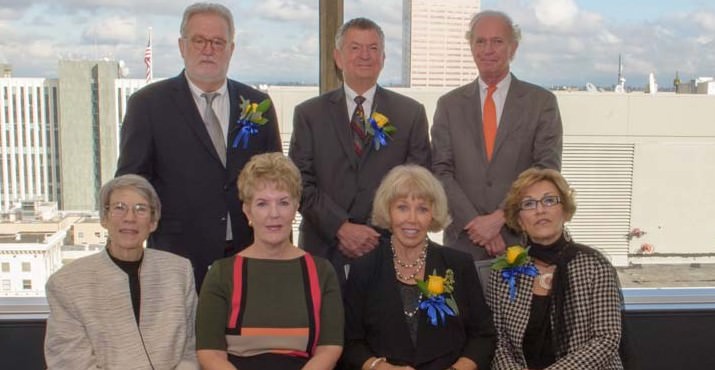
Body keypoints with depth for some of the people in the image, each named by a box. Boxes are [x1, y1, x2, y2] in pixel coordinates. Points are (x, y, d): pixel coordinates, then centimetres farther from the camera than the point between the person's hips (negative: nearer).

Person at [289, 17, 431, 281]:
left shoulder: (411, 113, 6)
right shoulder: (309, 114, 6)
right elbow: (301, 183, -1)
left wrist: (384, 235, -9)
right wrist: (341, 227, -13)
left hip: (388, 250, 0)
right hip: (323, 250, 0)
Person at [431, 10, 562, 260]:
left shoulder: (542, 102, 3)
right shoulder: (449, 105, 7)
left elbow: (547, 170, -4)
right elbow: (441, 171, 1)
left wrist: (500, 217, -13)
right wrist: (475, 222, -11)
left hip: (523, 239, -1)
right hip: (463, 238, 1)